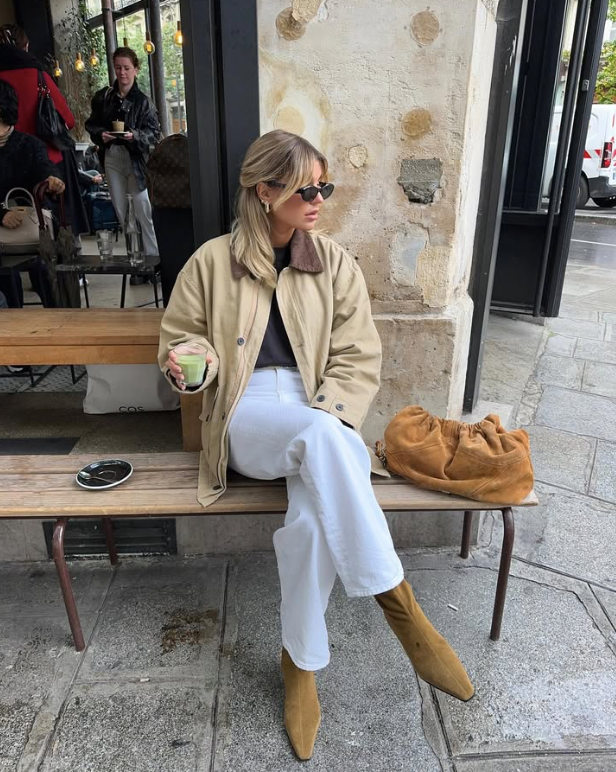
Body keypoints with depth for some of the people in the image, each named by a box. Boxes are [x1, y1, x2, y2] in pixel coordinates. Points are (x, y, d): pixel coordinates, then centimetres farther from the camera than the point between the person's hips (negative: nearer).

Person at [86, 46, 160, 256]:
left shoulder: (143, 101, -5)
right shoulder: (103, 97, 5)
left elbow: (154, 133, -8)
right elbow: (91, 124, 11)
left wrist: (135, 135, -24)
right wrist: (100, 134, -10)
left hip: (136, 158, -4)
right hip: (111, 158, 4)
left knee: (143, 211, -7)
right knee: (119, 211, 11)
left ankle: (153, 255, 2)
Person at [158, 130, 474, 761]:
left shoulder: (335, 265, 7)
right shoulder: (212, 262, 4)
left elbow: (358, 360, 3)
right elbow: (180, 337, 12)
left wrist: (327, 418, -14)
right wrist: (191, 362, -14)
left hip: (317, 418, 2)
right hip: (246, 414, -1)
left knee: (314, 515, -31)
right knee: (324, 442, -37)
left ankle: (300, 662, -7)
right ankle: (398, 604, -26)